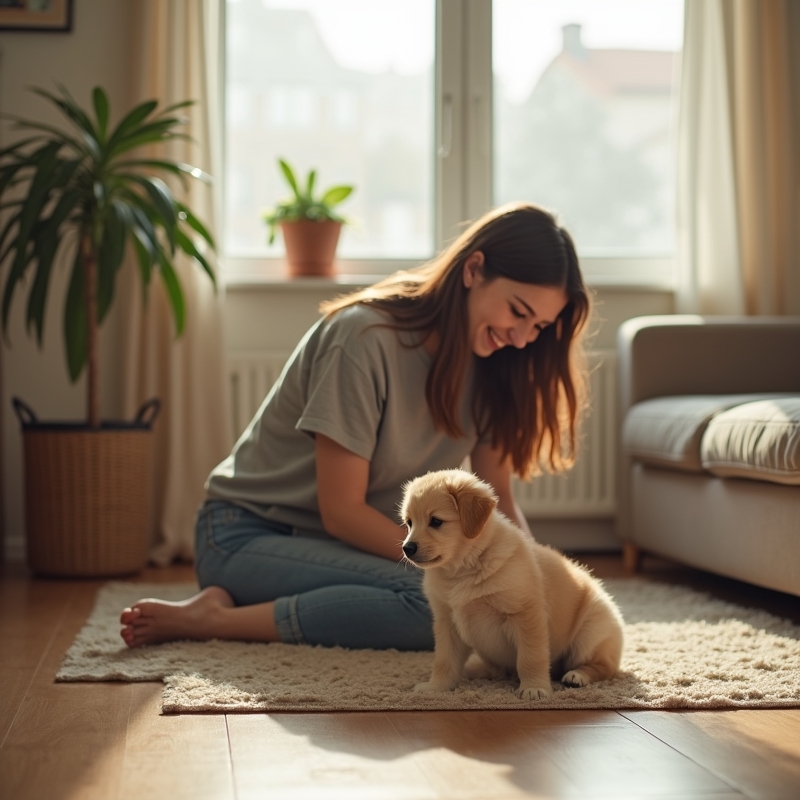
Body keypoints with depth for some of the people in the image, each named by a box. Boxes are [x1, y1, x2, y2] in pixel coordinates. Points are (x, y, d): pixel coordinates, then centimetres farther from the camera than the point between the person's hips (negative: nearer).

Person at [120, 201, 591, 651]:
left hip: (347, 542, 8)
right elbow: (341, 512, -20)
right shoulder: (366, 337, -22)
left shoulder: (491, 363, -2)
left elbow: (498, 501, 2)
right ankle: (214, 618, -17)